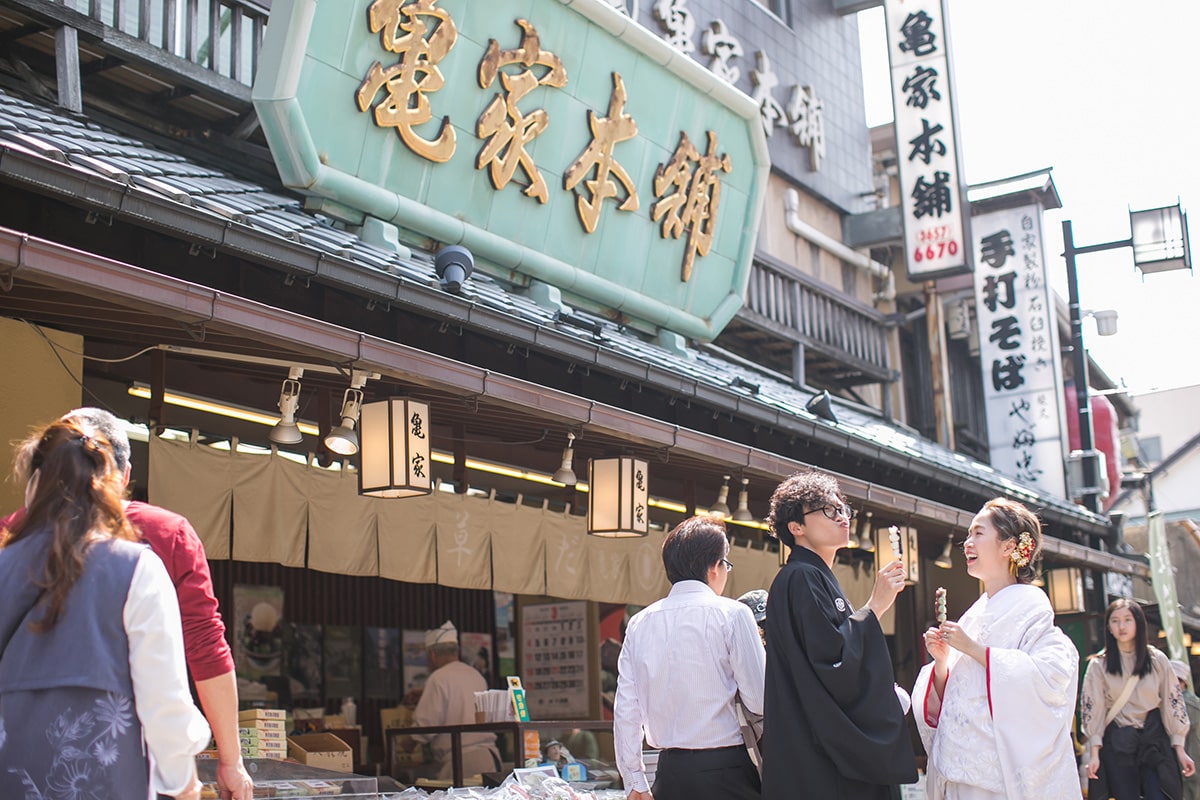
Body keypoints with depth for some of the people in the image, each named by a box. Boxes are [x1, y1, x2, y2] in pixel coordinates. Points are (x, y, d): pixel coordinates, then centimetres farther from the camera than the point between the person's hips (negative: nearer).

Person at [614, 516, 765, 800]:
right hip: (725, 770, -5)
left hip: (669, 771, 5)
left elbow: (625, 709, 7)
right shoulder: (732, 614, -5)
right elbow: (760, 701, -8)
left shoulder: (640, 623, 7)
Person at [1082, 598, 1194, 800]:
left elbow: (1173, 703, 4)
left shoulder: (1157, 660, 3)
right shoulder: (1099, 665, 0)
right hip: (1117, 744, 0)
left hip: (1154, 739, 1)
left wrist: (1179, 749, 1)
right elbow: (1092, 709, -1)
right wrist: (1094, 753, -7)